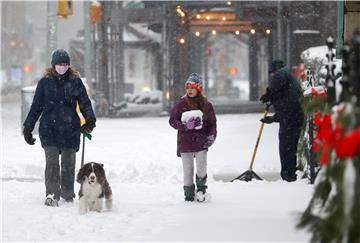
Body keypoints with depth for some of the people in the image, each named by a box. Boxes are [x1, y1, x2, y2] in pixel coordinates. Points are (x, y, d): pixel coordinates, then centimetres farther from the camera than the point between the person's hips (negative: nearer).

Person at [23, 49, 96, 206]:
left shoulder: (76, 82, 5)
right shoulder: (45, 82, 4)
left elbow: (85, 103, 5)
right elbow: (36, 106, 9)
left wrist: (90, 120, -12)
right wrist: (28, 127, 7)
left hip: (70, 129, 1)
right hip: (49, 129, -1)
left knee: (68, 164, 6)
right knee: (52, 162, -12)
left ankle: (68, 194, 22)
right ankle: (52, 195, -14)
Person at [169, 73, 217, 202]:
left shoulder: (206, 105, 3)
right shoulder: (181, 104, -1)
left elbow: (212, 123, 10)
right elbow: (172, 120, 0)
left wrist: (212, 135, -7)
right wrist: (185, 126, -16)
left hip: (201, 141, 0)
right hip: (185, 142, 0)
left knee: (201, 169, -9)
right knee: (188, 170, 5)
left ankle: (201, 188, 17)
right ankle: (189, 195, 17)